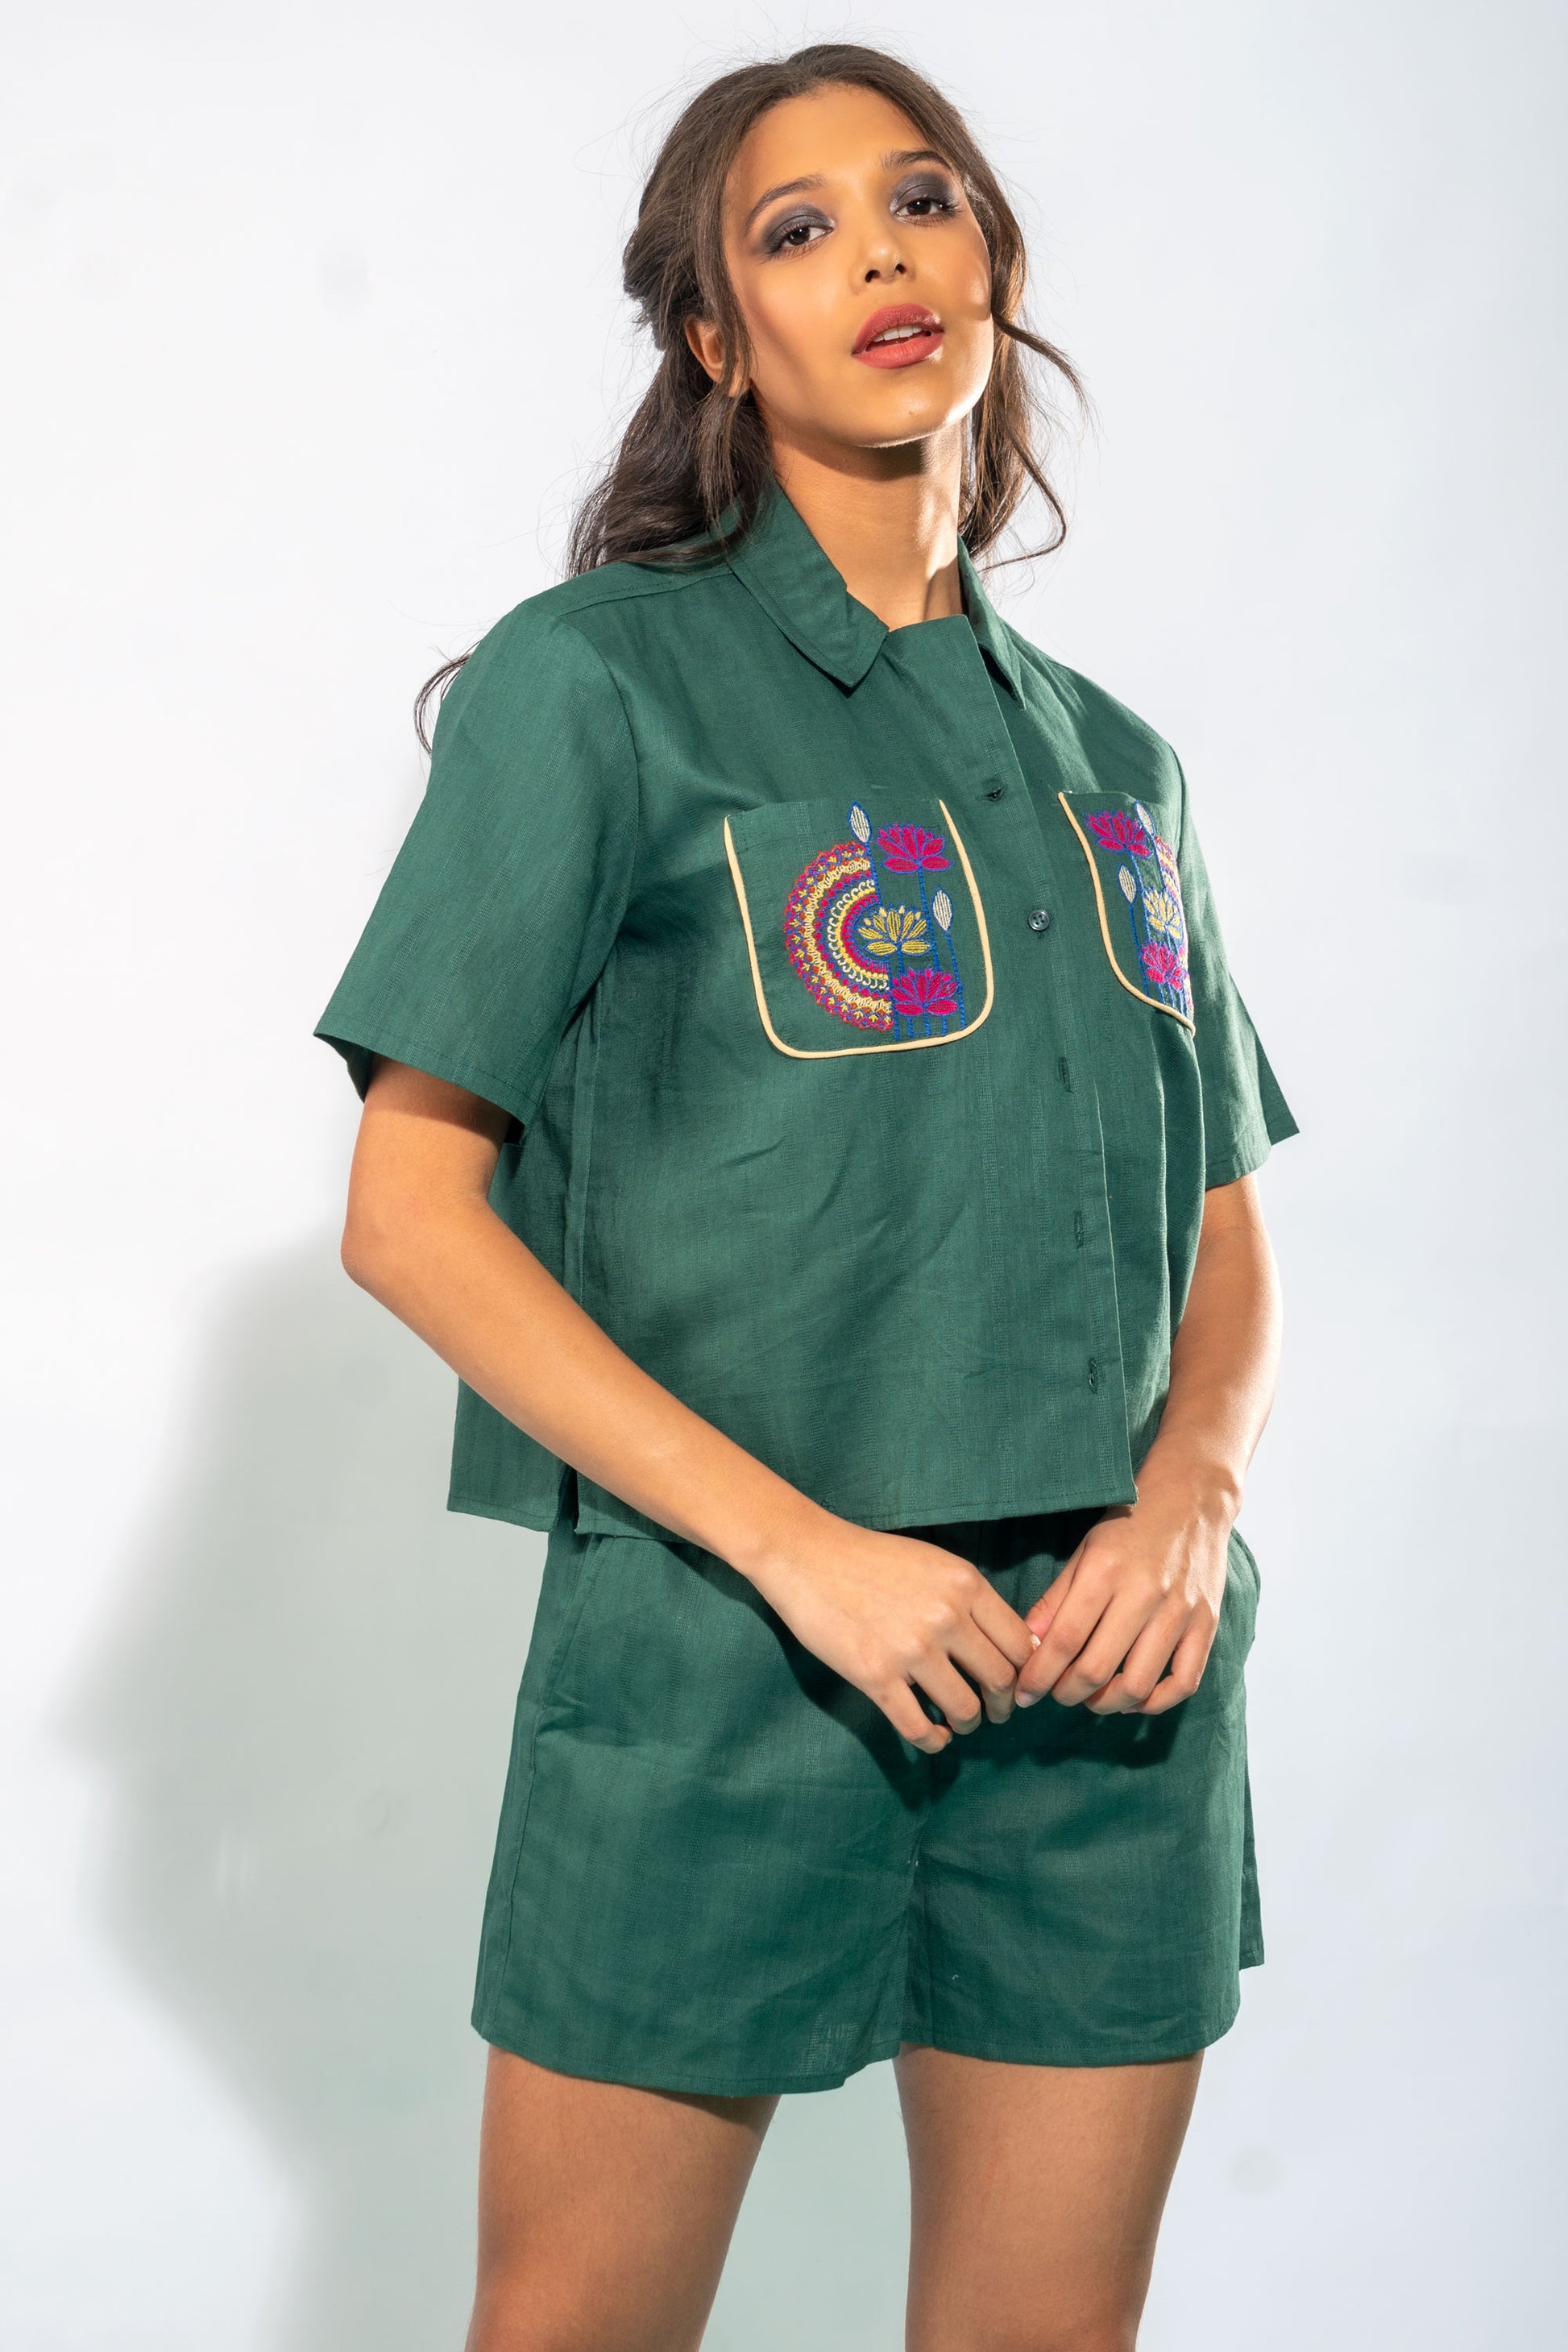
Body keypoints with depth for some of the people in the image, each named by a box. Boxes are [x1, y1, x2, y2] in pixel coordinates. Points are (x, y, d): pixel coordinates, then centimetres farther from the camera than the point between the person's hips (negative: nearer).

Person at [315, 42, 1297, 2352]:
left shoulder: (1112, 759, 12)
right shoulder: (600, 680, -3)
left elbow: (1227, 1234, 15)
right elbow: (410, 1211, -8)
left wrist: (1191, 1492, -6)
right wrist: (795, 1545, -15)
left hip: (1110, 1663, 4)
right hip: (712, 1650, -4)